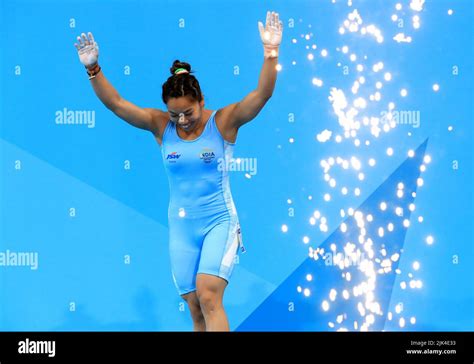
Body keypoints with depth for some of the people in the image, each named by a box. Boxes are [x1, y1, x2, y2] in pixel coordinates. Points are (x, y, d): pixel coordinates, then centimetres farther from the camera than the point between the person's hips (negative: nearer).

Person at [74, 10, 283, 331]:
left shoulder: (223, 121, -7)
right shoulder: (160, 125, 0)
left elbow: (262, 94, -18)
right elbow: (115, 103, -5)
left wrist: (271, 53, -30)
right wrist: (93, 68, -18)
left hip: (219, 222, -4)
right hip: (181, 226, 4)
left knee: (208, 297, -20)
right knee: (195, 307, 6)